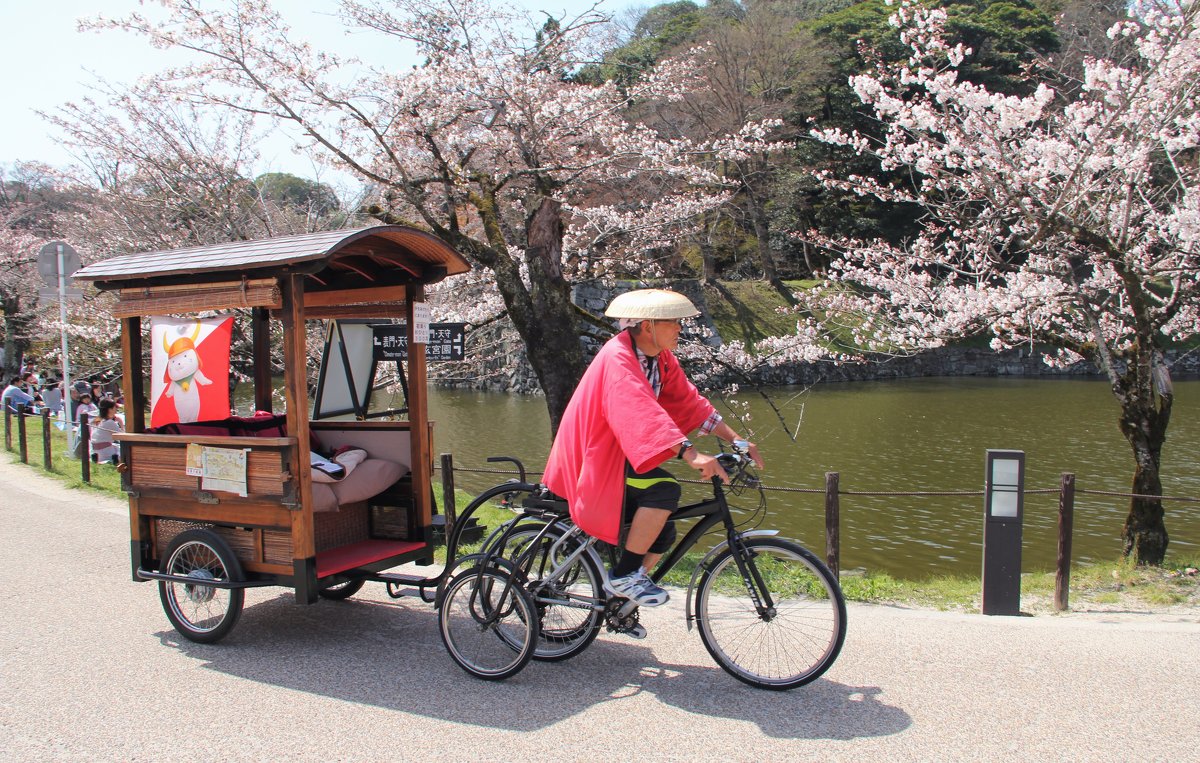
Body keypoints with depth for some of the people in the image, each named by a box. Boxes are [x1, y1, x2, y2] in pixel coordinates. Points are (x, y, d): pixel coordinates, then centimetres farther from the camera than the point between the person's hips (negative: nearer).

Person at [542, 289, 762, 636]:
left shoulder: (661, 358, 2)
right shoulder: (617, 358, -25)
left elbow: (690, 401, 4)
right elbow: (641, 411, -40)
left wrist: (737, 441, -3)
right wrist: (690, 453, -49)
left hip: (620, 456, 9)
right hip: (592, 459, -9)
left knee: (662, 535, 7)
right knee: (665, 489, -29)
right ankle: (623, 575, -13)